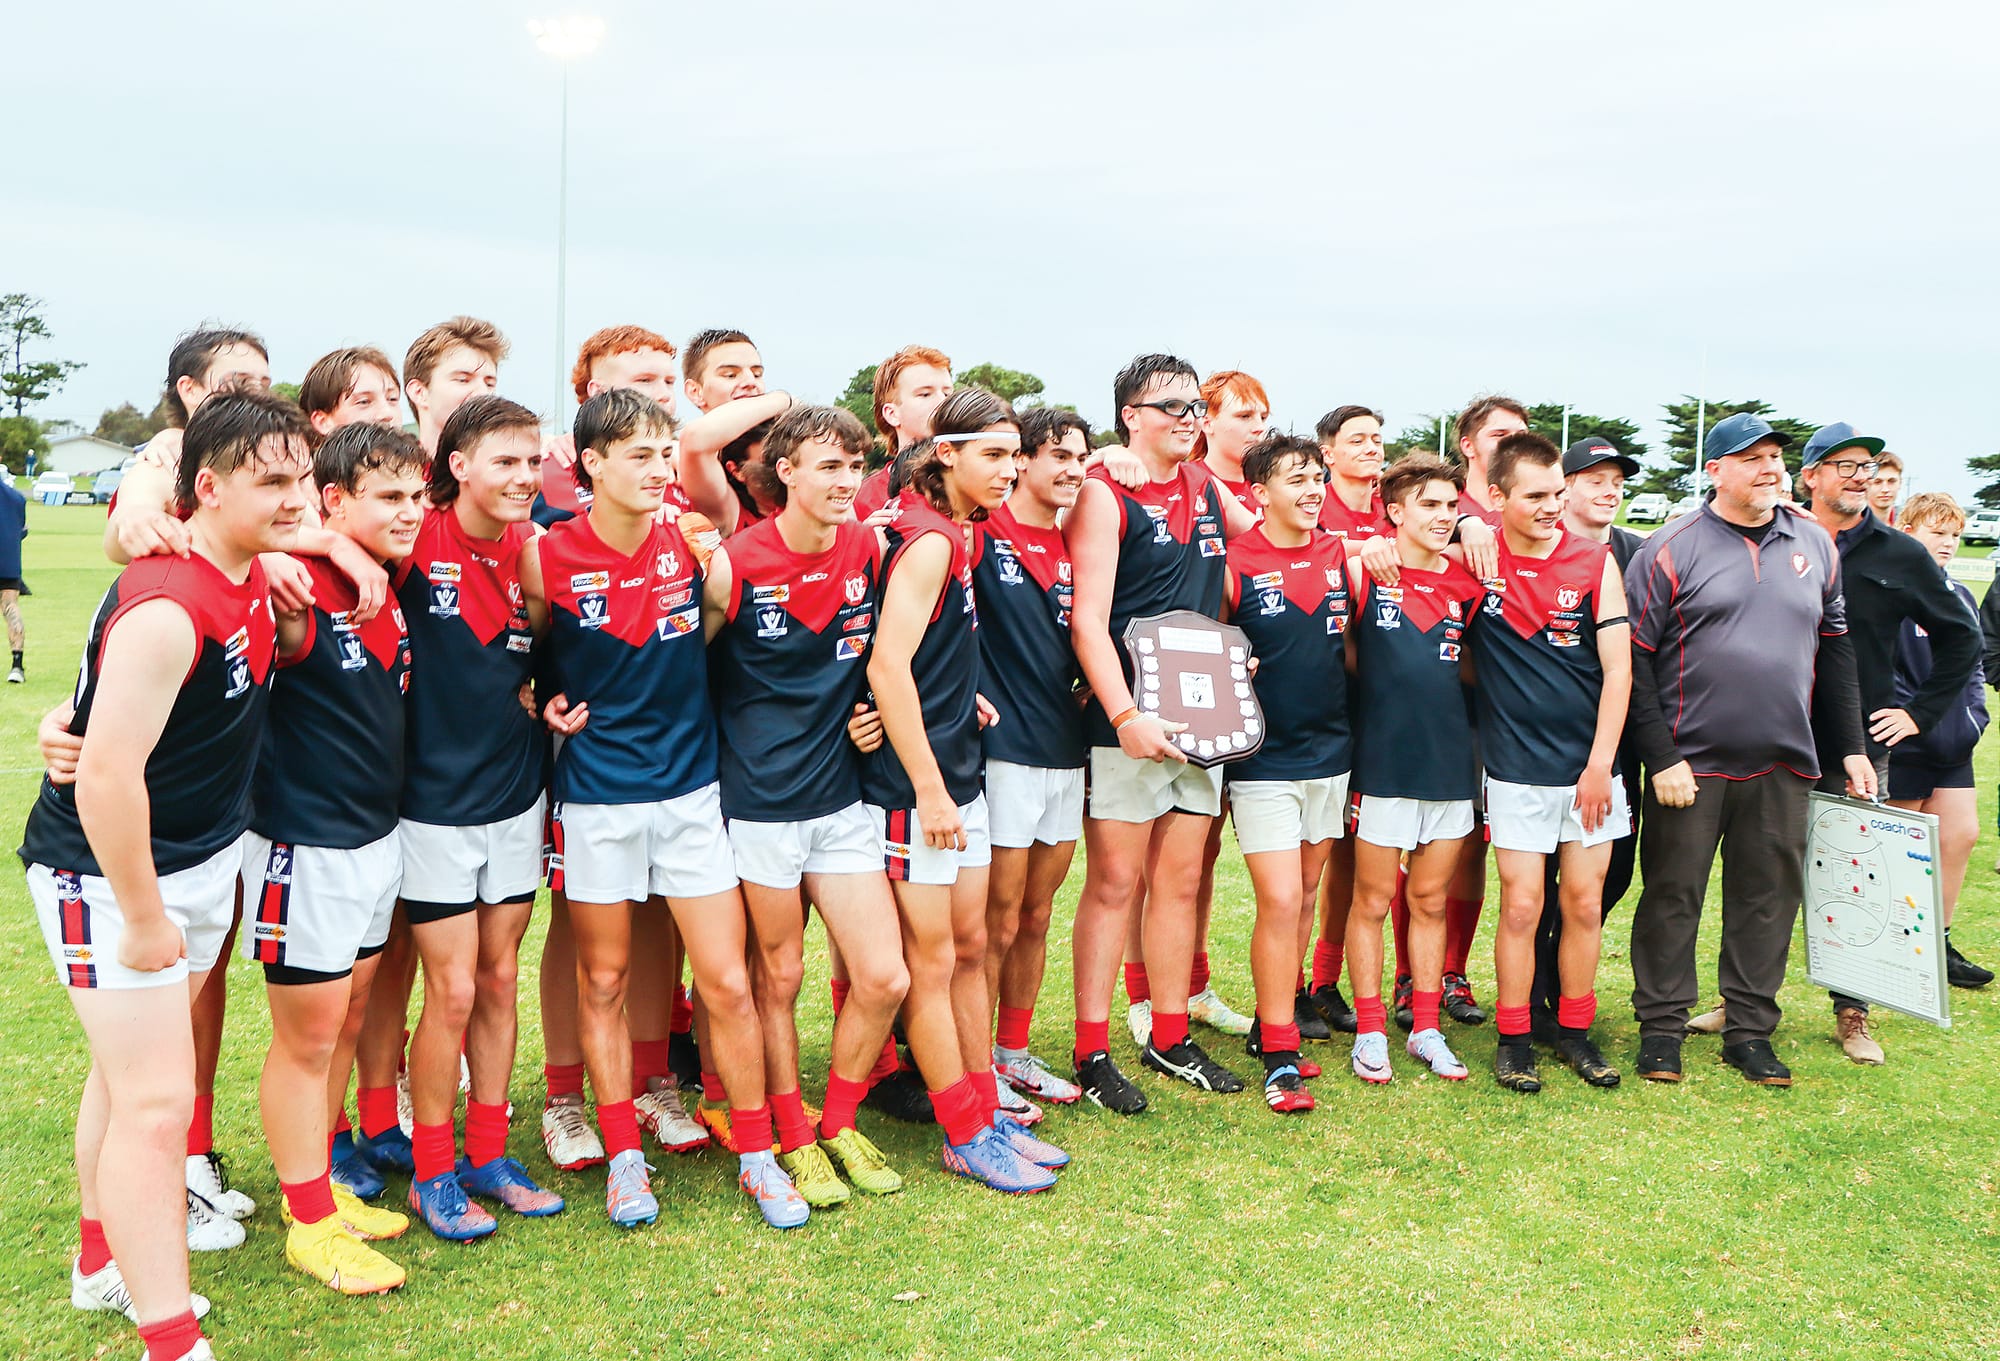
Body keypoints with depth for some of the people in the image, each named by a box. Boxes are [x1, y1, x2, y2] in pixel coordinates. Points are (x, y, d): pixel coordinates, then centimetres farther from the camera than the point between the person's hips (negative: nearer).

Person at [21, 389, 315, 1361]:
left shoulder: (251, 578, 0)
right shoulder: (165, 609, -28)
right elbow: (106, 778, -28)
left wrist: (292, 613, 2)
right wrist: (144, 920, -20)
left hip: (203, 857, 9)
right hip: (106, 872, -9)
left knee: (130, 1071, 22)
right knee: (154, 1099, -6)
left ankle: (105, 1262, 40)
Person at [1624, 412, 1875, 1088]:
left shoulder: (1815, 543, 9)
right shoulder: (1671, 549, -6)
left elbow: (1835, 646, 17)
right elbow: (1634, 659, -8)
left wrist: (1852, 746, 14)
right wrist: (1661, 757, -12)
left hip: (1783, 764, 4)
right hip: (1690, 761, -4)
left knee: (1770, 895, 9)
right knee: (1672, 894, 3)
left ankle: (1751, 1031, 22)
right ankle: (1661, 1027, 16)